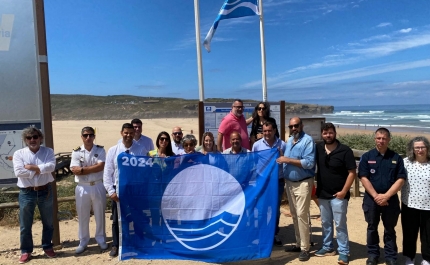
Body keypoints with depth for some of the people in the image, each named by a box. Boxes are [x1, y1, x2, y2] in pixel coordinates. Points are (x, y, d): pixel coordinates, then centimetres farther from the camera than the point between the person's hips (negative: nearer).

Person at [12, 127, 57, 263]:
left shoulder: (48, 151, 0)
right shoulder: (19, 153, -1)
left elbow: (51, 166, -17)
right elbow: (18, 172, -16)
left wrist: (31, 167, -17)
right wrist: (39, 170, -14)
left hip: (45, 191, 1)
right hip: (26, 193, 0)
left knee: (48, 222, 13)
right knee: (25, 224, 9)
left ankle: (47, 247, 30)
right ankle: (26, 251, 26)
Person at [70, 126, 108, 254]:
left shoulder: (100, 150, -1)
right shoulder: (76, 152, 0)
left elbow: (101, 166, -15)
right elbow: (74, 170, -11)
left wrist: (83, 169, -14)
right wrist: (93, 168, -14)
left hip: (98, 186, 0)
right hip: (82, 187, 1)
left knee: (100, 215, 11)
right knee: (82, 216, 11)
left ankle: (101, 239, 26)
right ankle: (83, 241, 26)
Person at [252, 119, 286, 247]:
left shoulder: (282, 145, -4)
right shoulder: (257, 145, -3)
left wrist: (282, 157, -17)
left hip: (278, 181, 1)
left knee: (276, 208, 13)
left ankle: (274, 234, 28)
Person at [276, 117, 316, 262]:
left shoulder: (308, 140, -12)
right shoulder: (289, 141, 13)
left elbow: (309, 163, -21)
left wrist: (288, 160, -21)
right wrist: (281, 158, -2)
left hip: (303, 183, -7)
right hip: (289, 182, 7)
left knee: (302, 214, -7)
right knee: (294, 215, 13)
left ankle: (305, 248, 4)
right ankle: (299, 243, 25)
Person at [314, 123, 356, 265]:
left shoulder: (345, 150, -12)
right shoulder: (318, 148, 1)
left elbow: (352, 173, -11)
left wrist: (343, 192, -14)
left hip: (338, 195, -5)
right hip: (322, 194, 5)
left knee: (340, 225, 2)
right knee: (325, 223, 16)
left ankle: (344, 252, 15)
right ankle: (328, 247, 31)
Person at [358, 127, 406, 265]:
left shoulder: (396, 158, 0)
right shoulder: (367, 157, -2)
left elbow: (400, 179, -5)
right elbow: (364, 178, -7)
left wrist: (386, 196, -14)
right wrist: (376, 196, -14)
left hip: (391, 200, 0)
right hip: (371, 199, 0)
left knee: (390, 229, 12)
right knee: (372, 228, 11)